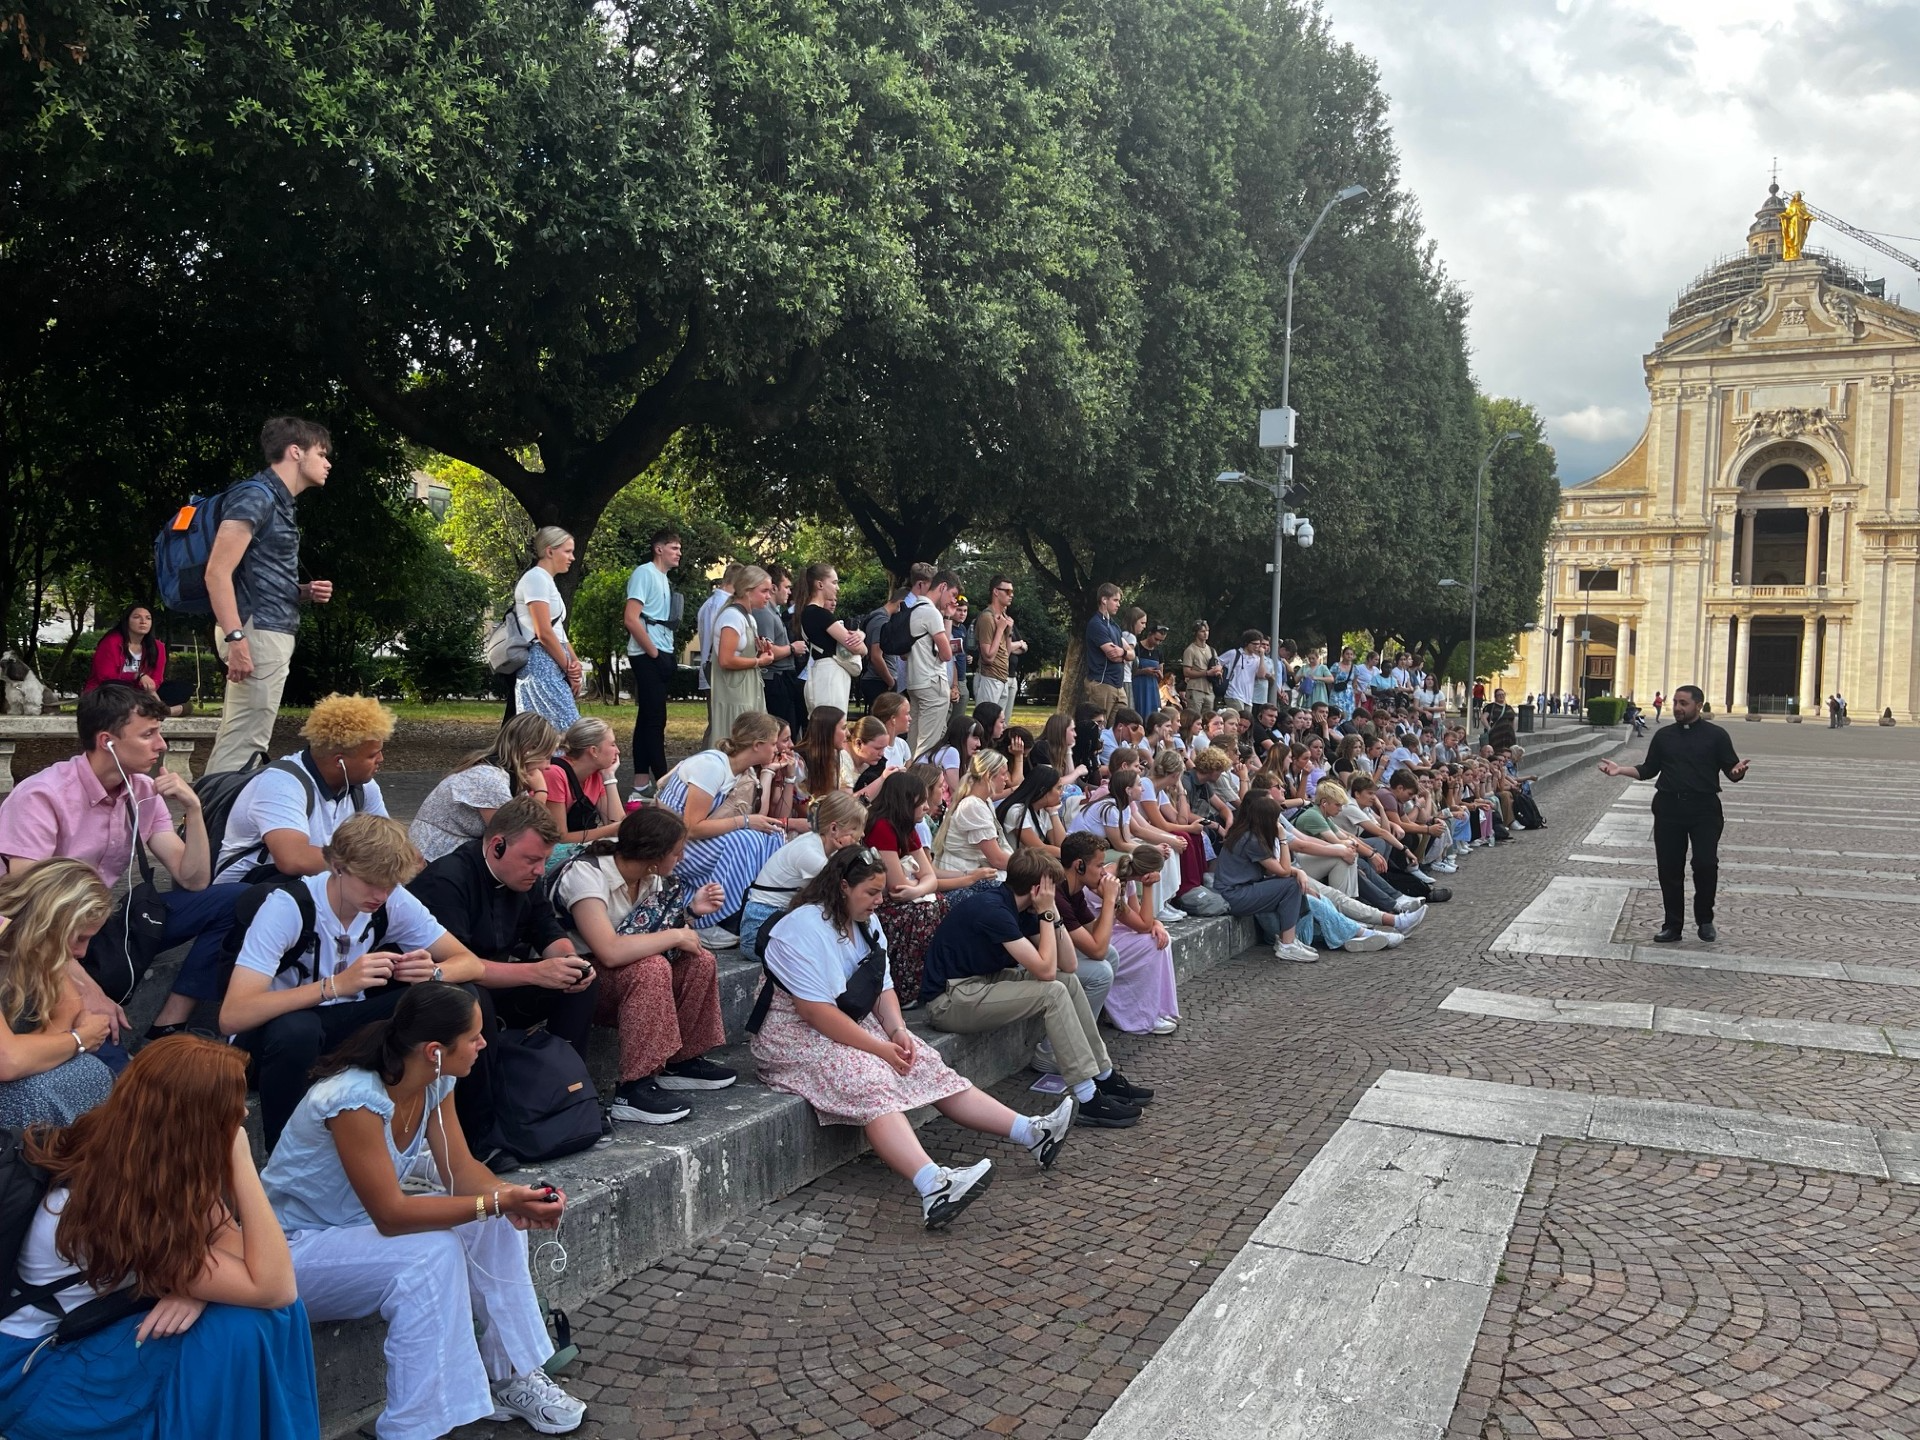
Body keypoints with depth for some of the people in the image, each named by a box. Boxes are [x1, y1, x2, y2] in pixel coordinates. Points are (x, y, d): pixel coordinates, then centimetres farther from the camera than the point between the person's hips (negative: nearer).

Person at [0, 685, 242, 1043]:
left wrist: (192, 809, -14)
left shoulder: (144, 792, 1)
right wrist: (87, 989, -29)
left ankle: (164, 1034, -9)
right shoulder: (42, 797, -19)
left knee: (230, 903, -11)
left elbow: (193, 881, 0)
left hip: (99, 929, 8)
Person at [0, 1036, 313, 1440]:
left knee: (265, 1309, -13)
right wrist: (242, 1164, -35)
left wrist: (197, 1283, -28)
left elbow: (234, 1242, -7)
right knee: (233, 1331, -27)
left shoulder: (129, 1154, -12)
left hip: (102, 1322, 7)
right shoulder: (107, 1209, -33)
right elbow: (273, 1287, -34)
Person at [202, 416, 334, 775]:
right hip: (258, 633, -10)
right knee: (243, 743, -10)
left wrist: (304, 592, 10)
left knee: (235, 742, 12)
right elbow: (217, 572, -18)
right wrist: (236, 637, -26)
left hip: (269, 633, 10)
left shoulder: (278, 502, 20)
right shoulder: (256, 494, -10)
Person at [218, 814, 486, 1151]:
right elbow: (232, 1016, -34)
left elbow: (470, 963, -5)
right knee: (297, 1030, -40)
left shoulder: (393, 901, -11)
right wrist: (336, 985, -43)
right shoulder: (287, 907, -25)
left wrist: (433, 971, -29)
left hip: (343, 1023, 4)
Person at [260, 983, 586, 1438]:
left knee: (497, 1226, -9)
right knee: (431, 1254, -30)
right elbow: (391, 1214, -32)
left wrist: (513, 1199, -25)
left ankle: (511, 1376, 3)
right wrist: (498, 1202, -35)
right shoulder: (355, 1098, -33)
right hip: (293, 1249, -8)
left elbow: (461, 1169, -5)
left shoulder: (435, 1082, -8)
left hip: (361, 1226, 8)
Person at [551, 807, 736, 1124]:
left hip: (617, 970, 8)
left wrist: (690, 908, -8)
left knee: (700, 962, -6)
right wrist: (677, 935, -28)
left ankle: (683, 1061, 8)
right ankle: (634, 1090, -27)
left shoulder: (648, 874, -4)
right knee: (651, 968, -32)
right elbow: (610, 951, -40)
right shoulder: (585, 874, -28)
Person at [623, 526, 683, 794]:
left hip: (662, 655, 10)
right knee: (655, 720, -9)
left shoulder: (663, 579, 18)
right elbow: (631, 619, -18)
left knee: (648, 718, 10)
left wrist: (668, 655, 11)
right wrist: (654, 653, -14)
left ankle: (641, 782, 13)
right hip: (648, 656, -9)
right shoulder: (644, 573, -9)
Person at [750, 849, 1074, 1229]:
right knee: (873, 1084, -34)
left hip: (857, 1025, 9)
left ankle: (1031, 1132, -11)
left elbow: (883, 989, 10)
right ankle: (933, 1186, -54)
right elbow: (816, 1012, -25)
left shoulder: (866, 924, 10)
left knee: (930, 1067, -8)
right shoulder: (804, 928, -19)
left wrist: (897, 1031, -10)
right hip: (799, 1033, -9)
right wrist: (879, 1048, -22)